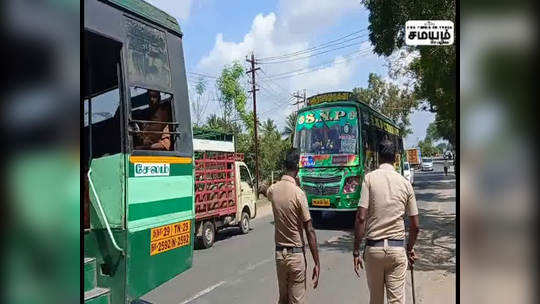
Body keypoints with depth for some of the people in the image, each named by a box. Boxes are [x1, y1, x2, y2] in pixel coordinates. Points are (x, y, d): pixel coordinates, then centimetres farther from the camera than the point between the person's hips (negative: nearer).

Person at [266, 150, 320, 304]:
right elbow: (309, 231, -16)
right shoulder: (298, 193, -18)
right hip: (296, 254, -5)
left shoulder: (273, 190, -2)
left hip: (279, 253, 5)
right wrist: (317, 264, -12)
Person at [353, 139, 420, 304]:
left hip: (373, 247, -1)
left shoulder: (370, 178, -5)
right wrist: (410, 249, 22)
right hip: (397, 248, 1)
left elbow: (361, 218, -12)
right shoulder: (405, 182, 3)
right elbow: (415, 226, 6)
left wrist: (356, 251, -5)